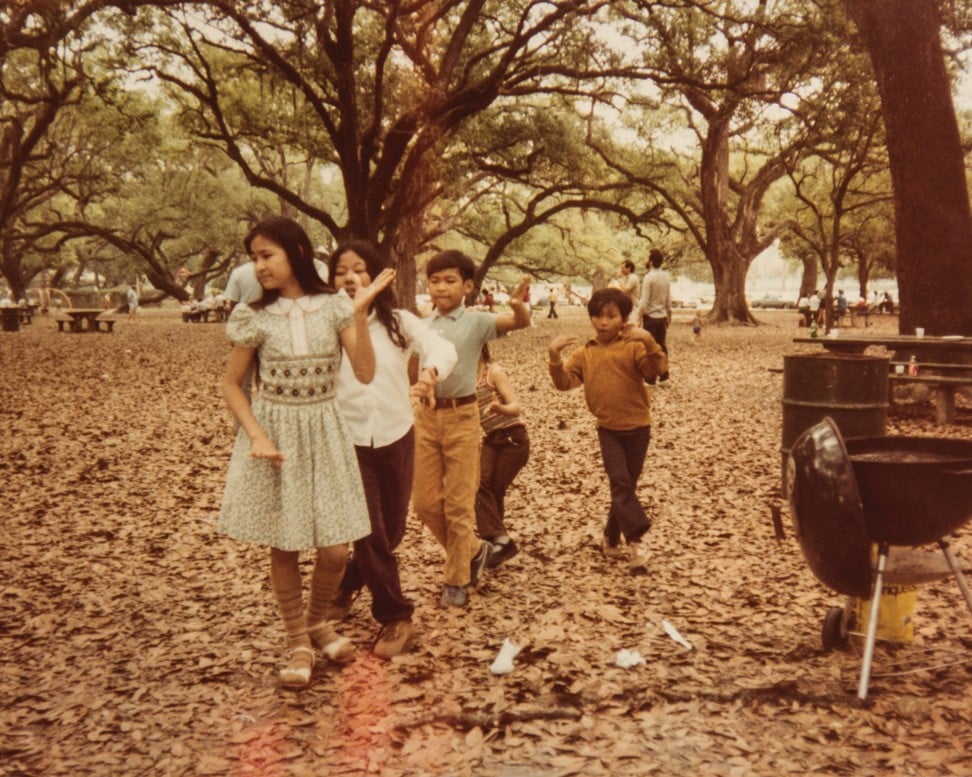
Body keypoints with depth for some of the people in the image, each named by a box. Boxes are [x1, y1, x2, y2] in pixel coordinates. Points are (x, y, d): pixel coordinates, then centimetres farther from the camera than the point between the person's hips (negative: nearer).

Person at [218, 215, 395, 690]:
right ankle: (298, 644, 25)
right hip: (273, 433, 0)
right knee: (284, 548, 5)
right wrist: (257, 437, -10)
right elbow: (231, 385, 3)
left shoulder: (334, 308, -3)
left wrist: (360, 312, -20)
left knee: (334, 551, -1)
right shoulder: (256, 317, -3)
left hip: (323, 433, 1)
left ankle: (316, 622, 30)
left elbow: (365, 373, -11)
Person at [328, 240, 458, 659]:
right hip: (349, 440, -2)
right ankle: (395, 617, 13)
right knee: (370, 532, -3)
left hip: (396, 437, 2)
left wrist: (431, 370, -40)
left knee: (391, 530, 14)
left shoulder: (400, 323, -2)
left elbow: (443, 347, -19)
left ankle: (346, 584, 39)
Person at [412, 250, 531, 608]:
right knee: (424, 502, 8)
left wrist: (519, 305, -43)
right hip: (426, 415, 5)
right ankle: (473, 550, 31)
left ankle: (456, 580, 17)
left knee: (458, 504, 2)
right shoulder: (423, 327, 7)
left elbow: (520, 323, -22)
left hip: (460, 415, -5)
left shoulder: (476, 322, -7)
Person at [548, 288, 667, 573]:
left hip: (637, 427, -1)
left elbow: (657, 369, -21)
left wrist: (649, 342, -37)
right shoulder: (585, 353, 3)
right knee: (620, 483, -12)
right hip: (608, 429, 1)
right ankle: (635, 540, -12)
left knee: (626, 486, 10)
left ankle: (611, 538, 26)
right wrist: (555, 357, -20)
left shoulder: (634, 346, -7)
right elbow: (564, 382, -4)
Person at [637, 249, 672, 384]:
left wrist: (639, 316, -9)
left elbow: (644, 301, -18)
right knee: (662, 346, 14)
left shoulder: (649, 277, -17)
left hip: (650, 317, -6)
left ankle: (651, 379, 4)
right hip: (662, 316, 6)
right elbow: (669, 299, 9)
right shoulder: (666, 276, 2)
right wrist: (669, 314, 20)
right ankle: (664, 374, 17)